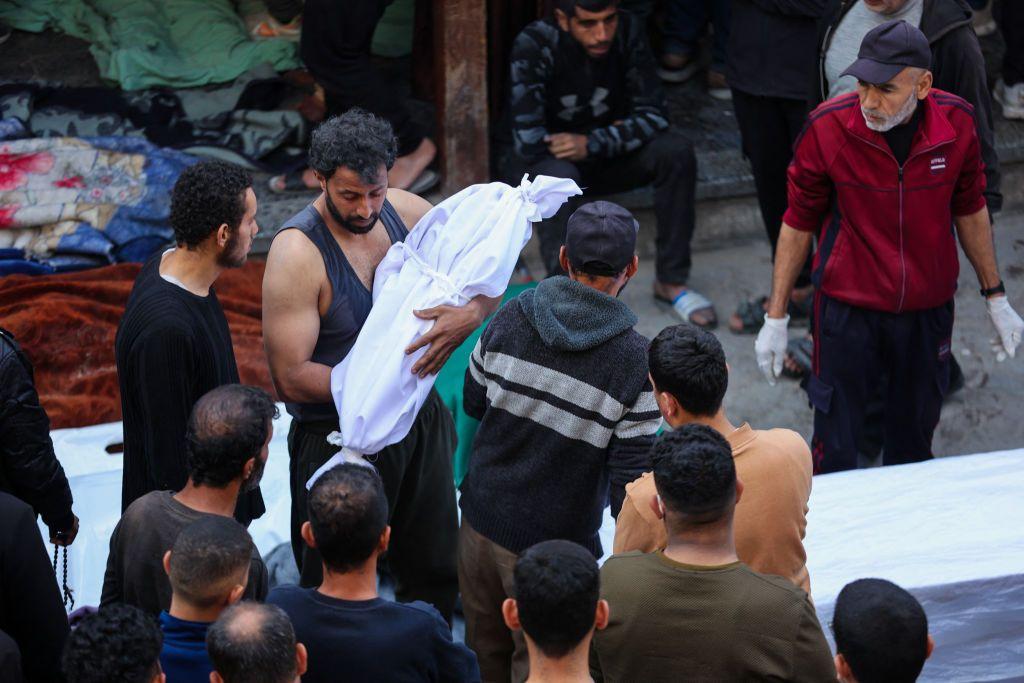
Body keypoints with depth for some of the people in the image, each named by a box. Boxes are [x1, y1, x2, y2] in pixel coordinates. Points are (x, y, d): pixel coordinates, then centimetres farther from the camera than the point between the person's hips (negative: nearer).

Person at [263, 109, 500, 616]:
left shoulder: (405, 211, -5)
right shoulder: (297, 252, -22)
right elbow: (291, 378, -23)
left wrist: (471, 315, -23)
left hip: (420, 423, 6)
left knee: (436, 575, 20)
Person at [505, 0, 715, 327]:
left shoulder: (627, 31, -16)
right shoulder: (533, 46, -27)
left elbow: (653, 115, -13)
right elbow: (529, 141, -29)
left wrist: (593, 144, -29)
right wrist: (613, 134, -16)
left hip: (605, 155, 4)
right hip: (548, 160, -4)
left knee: (676, 152, -21)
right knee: (559, 177, -37)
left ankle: (670, 281, -10)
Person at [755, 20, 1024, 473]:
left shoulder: (956, 122, -12)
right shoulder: (828, 128, -18)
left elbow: (969, 210, 6)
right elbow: (798, 224, -5)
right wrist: (775, 317, -3)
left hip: (929, 311, 2)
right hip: (847, 310, -2)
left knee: (914, 445, 17)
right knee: (835, 452, 3)